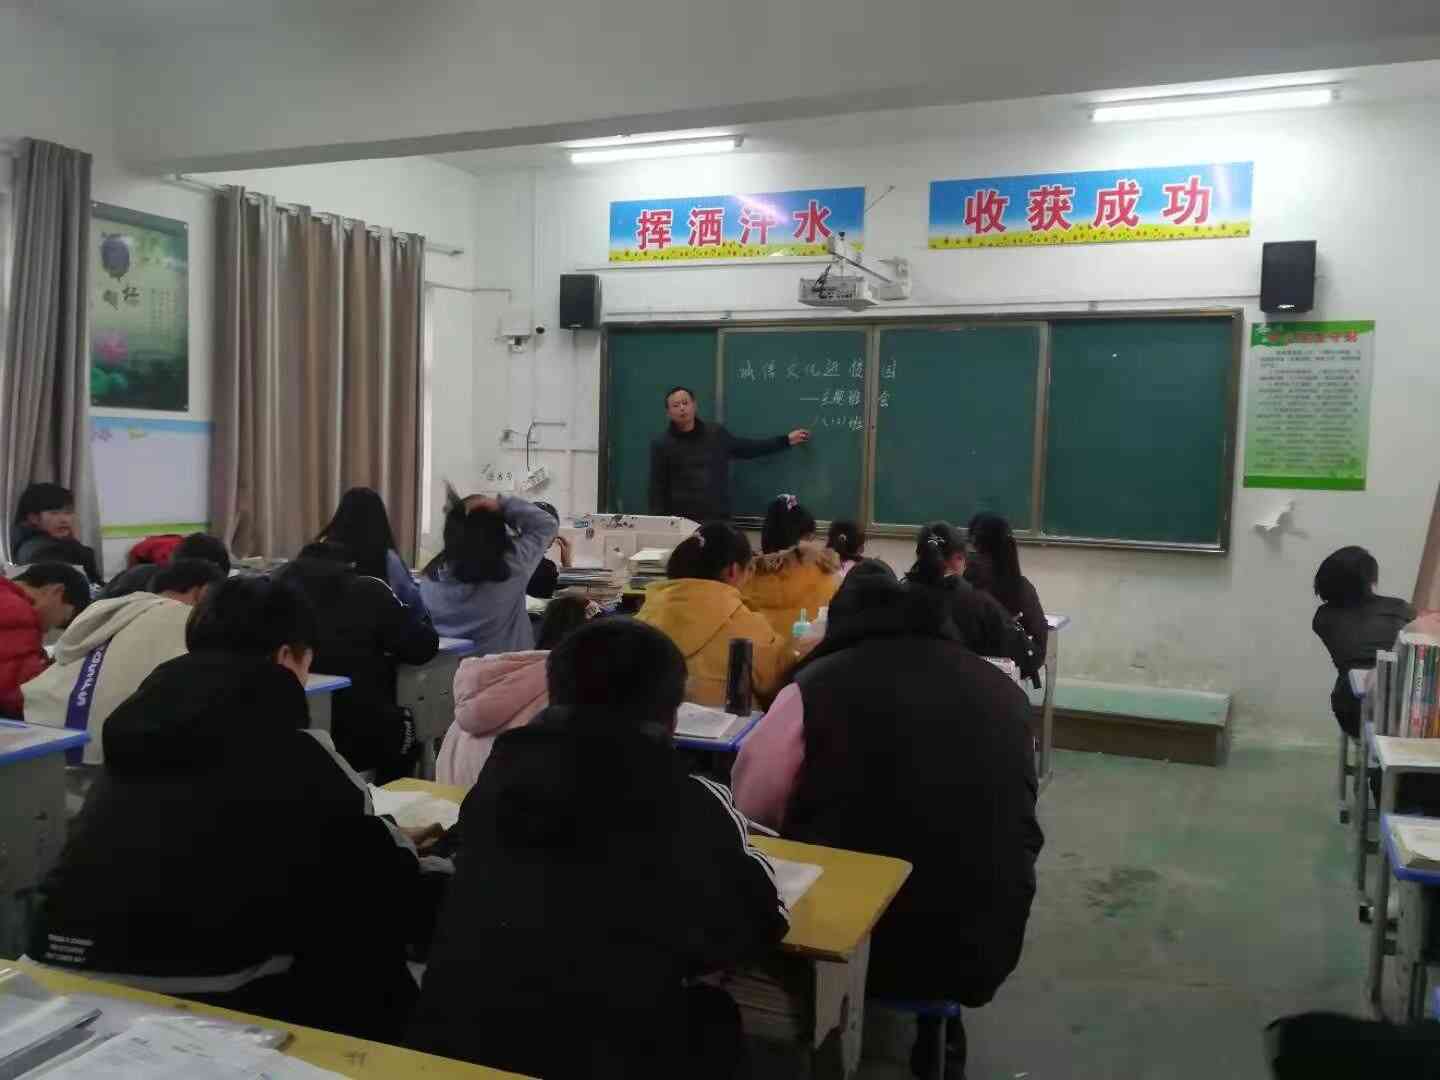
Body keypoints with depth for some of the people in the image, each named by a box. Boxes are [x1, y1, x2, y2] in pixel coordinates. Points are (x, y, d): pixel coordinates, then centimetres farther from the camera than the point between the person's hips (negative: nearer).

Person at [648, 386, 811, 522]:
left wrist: (786, 440, 19)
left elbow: (747, 449, 20)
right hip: (681, 522, -2)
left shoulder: (715, 433, 9)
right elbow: (657, 489, 1)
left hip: (718, 519, 3)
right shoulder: (662, 445, 1)